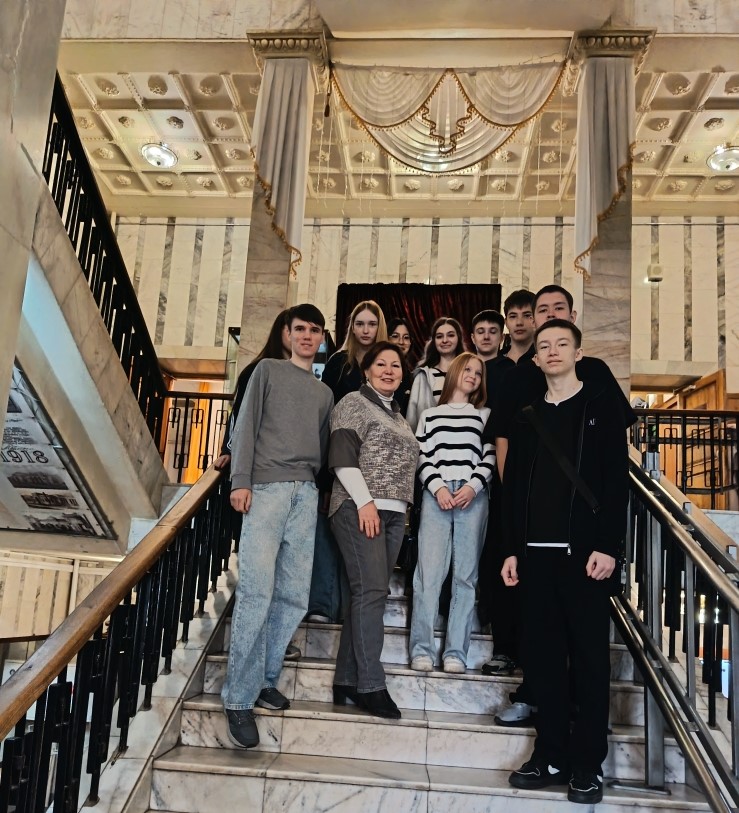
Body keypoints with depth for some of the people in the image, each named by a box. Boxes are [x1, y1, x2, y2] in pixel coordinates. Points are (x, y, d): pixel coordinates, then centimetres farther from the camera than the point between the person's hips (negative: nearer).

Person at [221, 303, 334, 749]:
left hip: (306, 494, 5)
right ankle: (240, 697, -4)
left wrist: (319, 488, 10)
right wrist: (241, 480, -10)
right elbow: (246, 426, 1)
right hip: (266, 488, -5)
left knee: (295, 596, 1)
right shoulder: (268, 370, 10)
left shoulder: (325, 392, 22)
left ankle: (265, 679, 14)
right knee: (257, 592, -11)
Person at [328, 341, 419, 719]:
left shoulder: (397, 415, 23)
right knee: (371, 590, -13)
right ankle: (371, 684, -9)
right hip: (359, 508, -7)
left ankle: (347, 680, 9)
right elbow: (342, 456, -10)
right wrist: (364, 501, -17)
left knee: (368, 593, 5)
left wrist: (400, 505, 14)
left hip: (393, 513, 7)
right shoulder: (354, 403, 1)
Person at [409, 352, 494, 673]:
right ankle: (422, 649, -5)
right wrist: (437, 487, -7)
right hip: (435, 494, -1)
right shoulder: (430, 415, 18)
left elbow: (490, 457, 9)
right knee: (429, 571, -9)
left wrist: (473, 486, -8)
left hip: (473, 497, 1)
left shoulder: (484, 415, 19)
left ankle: (456, 651, 2)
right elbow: (422, 457, 9)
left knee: (466, 574, -2)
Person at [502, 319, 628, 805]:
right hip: (536, 552, 4)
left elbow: (617, 481, -5)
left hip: (586, 550, -4)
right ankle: (551, 755, 17)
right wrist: (512, 549, 8)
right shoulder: (527, 419, 16)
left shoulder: (602, 407, 3)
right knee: (543, 655, 7)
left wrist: (608, 546, -13)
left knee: (589, 657, 2)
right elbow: (514, 488, 14)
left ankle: (587, 764, 10)